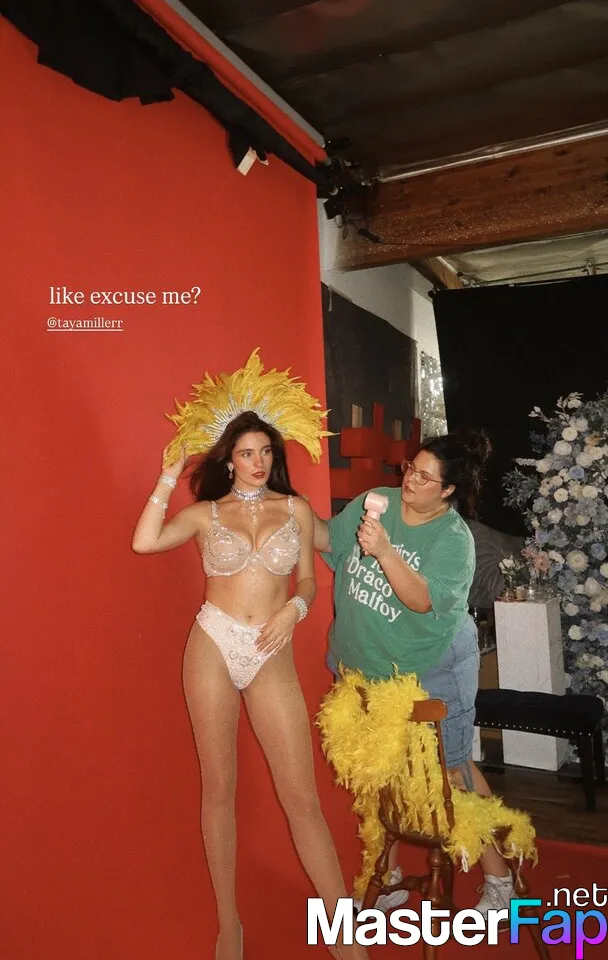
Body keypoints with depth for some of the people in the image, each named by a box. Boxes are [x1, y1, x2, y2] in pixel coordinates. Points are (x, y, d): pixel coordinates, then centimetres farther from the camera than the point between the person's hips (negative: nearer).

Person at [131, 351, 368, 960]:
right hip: (211, 647, 0)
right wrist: (169, 475, -8)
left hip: (271, 657, 0)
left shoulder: (296, 510, 7)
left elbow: (308, 580, 11)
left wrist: (293, 608, -10)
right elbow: (144, 542, -13)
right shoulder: (206, 513, 4)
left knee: (302, 797, 0)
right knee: (218, 789, 9)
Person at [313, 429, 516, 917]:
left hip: (431, 671, -5)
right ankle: (387, 875, 37)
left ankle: (498, 877, 31)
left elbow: (423, 599, -30)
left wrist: (385, 551, -42)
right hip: (368, 666, 5)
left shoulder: (454, 538, -19)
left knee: (453, 769, 9)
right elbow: (330, 538, 3)